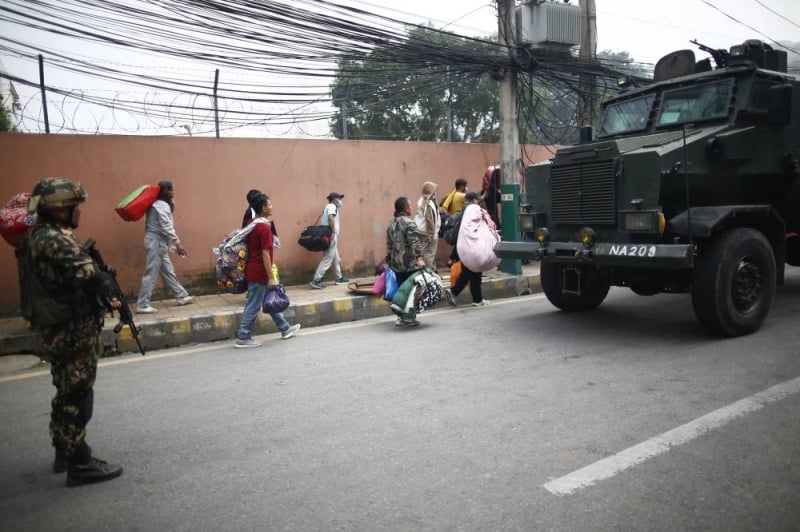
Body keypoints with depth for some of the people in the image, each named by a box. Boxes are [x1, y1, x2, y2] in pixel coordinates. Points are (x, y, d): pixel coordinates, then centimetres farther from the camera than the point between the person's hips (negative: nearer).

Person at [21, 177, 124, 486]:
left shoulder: (39, 235, 10)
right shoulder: (56, 240, -22)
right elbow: (91, 277, -32)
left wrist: (102, 297, 3)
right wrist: (110, 294, -11)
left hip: (58, 330, 10)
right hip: (73, 333, -10)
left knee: (67, 395, 20)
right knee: (77, 398, -1)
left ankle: (64, 453, 33)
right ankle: (80, 465, 10)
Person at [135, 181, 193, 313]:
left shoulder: (161, 204, 16)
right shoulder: (162, 205, -16)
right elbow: (167, 227, -24)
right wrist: (178, 244, -25)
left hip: (158, 242, 11)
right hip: (156, 241, -11)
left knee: (168, 271, 15)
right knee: (151, 274, -7)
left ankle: (181, 296, 24)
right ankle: (142, 305, -4)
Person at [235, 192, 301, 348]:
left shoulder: (252, 224, 8)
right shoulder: (264, 227, -20)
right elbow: (265, 254, -22)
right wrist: (271, 277, -19)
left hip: (253, 270, 10)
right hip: (259, 273, -10)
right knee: (253, 305, 0)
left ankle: (284, 328, 30)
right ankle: (243, 338, 8)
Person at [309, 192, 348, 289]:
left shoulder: (328, 207, 21)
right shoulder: (332, 206, -7)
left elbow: (322, 221, 19)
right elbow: (331, 218, -25)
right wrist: (333, 232, -26)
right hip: (330, 236, -10)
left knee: (336, 259, 18)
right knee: (327, 259, -11)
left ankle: (339, 278, 28)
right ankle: (316, 280, -13)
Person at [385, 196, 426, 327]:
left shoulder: (391, 224, 13)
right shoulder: (409, 223, -11)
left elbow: (389, 244, 17)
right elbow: (414, 243, -18)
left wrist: (389, 259, 24)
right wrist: (419, 258, -19)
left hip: (396, 264, 7)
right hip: (410, 263, -7)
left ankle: (401, 317, 15)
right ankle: (409, 318, 4)